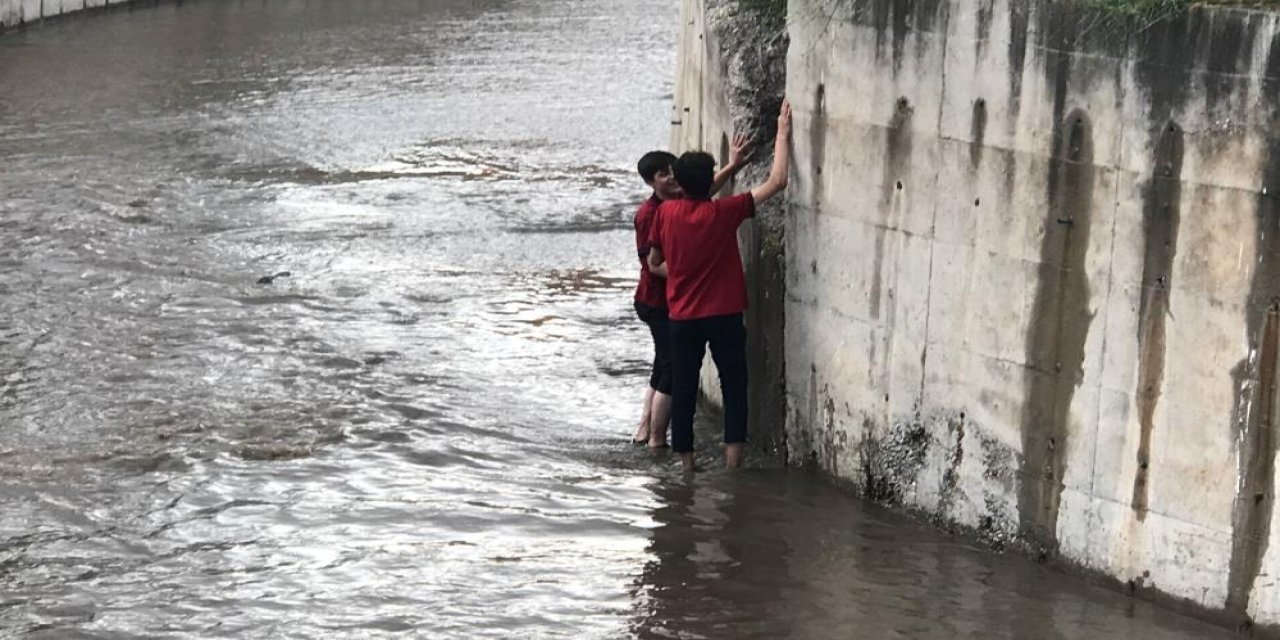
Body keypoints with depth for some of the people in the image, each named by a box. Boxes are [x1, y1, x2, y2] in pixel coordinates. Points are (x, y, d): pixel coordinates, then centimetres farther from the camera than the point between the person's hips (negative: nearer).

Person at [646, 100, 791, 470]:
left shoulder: (666, 213, -3)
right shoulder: (724, 212, -11)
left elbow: (654, 263, 8)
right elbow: (776, 182, -10)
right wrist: (782, 134, -3)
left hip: (681, 318, 3)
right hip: (724, 315, -2)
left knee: (683, 390, 9)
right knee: (734, 386, 7)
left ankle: (686, 464, 12)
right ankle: (733, 457, -4)